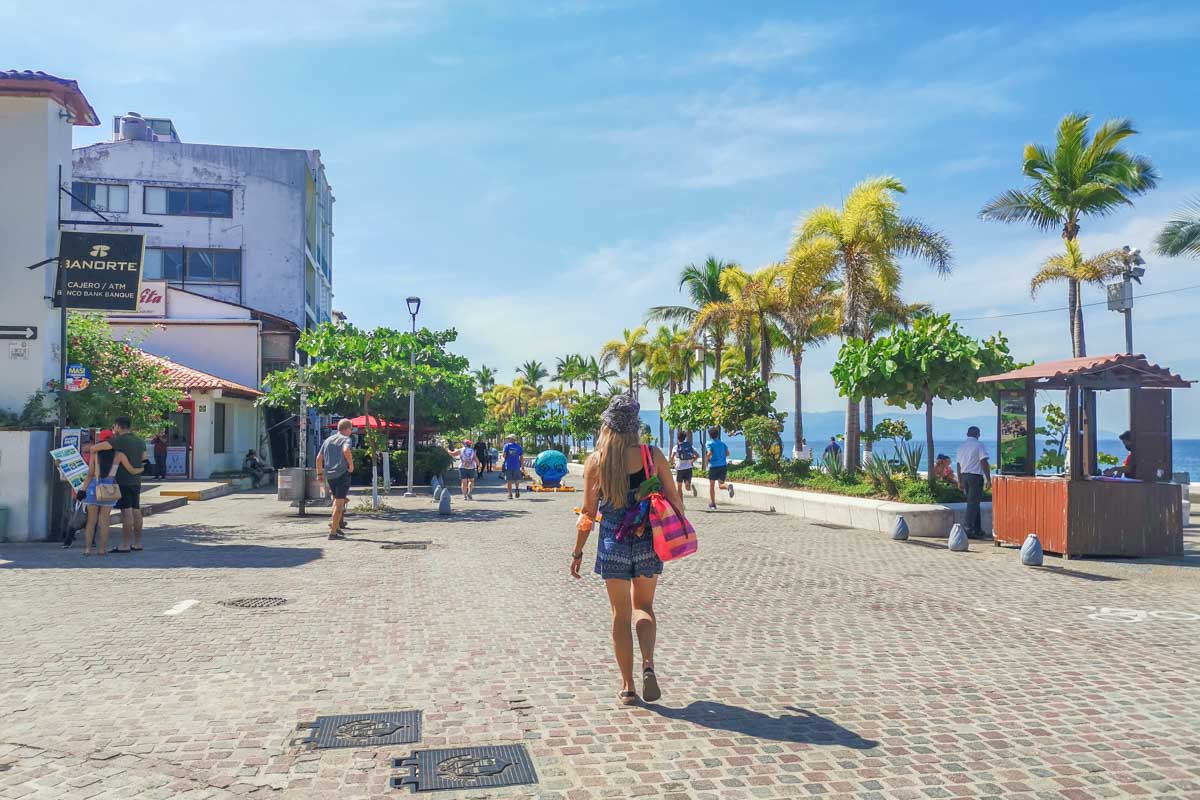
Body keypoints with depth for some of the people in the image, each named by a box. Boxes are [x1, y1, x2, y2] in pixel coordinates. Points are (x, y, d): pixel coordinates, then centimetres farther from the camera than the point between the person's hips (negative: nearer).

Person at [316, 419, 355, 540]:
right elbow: (346, 450, -27)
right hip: (342, 474, -7)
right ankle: (333, 532, -4)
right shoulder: (345, 439, -4)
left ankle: (334, 524, 20)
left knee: (337, 499, 25)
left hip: (329, 475, 7)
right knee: (339, 502, -3)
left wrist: (319, 473, 21)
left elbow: (319, 457, 15)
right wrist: (351, 464, -16)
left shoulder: (328, 440, 16)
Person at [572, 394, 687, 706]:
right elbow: (675, 500, -3)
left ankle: (628, 687, 15)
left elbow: (588, 512, -4)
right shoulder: (653, 455, -6)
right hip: (648, 544, 1)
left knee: (621, 614, 11)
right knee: (643, 607, 19)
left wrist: (577, 553, 6)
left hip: (613, 546, -1)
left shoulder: (595, 461, -7)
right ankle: (648, 664, -4)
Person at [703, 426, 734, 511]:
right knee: (721, 484, 7)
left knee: (711, 485, 11)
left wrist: (706, 463, -3)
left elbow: (709, 453, -17)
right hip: (723, 465, 3)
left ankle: (713, 504, 15)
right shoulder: (722, 443, 13)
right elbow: (727, 453, 5)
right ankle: (729, 486, -30)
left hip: (714, 466, -3)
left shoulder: (709, 443, -1)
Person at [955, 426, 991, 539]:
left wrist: (960, 481, 20)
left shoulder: (961, 447, 12)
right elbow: (984, 463, -14)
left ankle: (977, 529, 19)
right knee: (973, 503, -5)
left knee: (974, 503, 14)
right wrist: (988, 480, -12)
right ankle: (969, 529, -9)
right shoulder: (979, 446, -7)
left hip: (964, 476, 6)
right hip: (976, 476, -6)